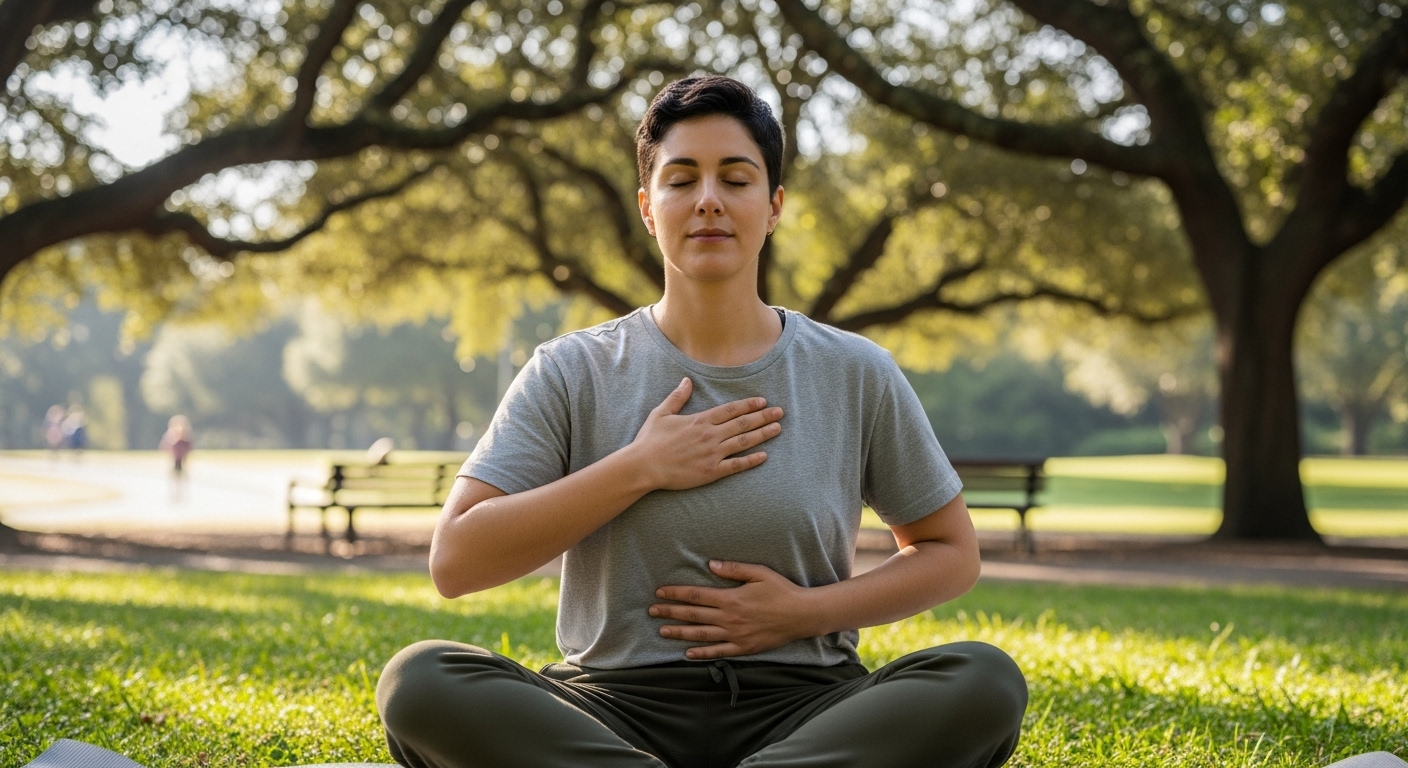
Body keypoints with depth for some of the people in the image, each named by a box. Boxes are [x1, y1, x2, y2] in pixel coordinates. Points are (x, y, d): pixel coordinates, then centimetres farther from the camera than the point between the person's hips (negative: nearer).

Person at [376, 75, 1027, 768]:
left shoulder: (857, 376, 7)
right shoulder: (571, 374, 5)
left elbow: (952, 554, 14)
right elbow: (455, 561, -4)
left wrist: (805, 612, -4)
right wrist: (640, 468, -9)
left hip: (798, 709, 1)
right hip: (617, 706, -1)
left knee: (986, 680, -29)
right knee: (418, 679, -28)